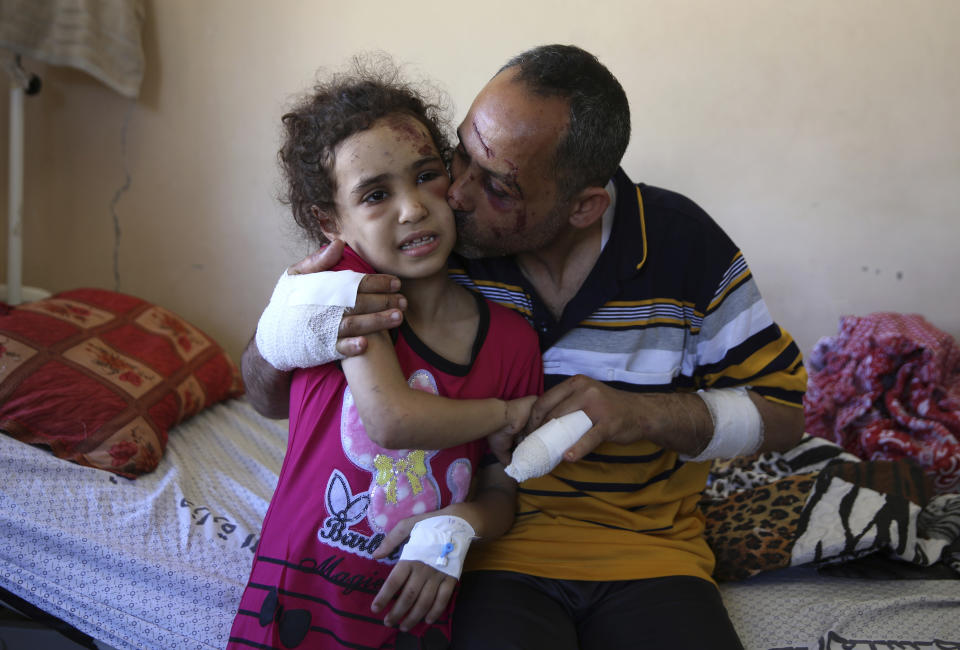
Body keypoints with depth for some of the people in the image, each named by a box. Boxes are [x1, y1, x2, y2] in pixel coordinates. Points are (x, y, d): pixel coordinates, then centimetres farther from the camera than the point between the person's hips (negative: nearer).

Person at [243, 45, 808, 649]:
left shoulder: (682, 243, -7)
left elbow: (783, 410, 2)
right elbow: (274, 397, -4)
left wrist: (644, 414, -16)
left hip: (650, 551, 2)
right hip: (493, 552, -1)